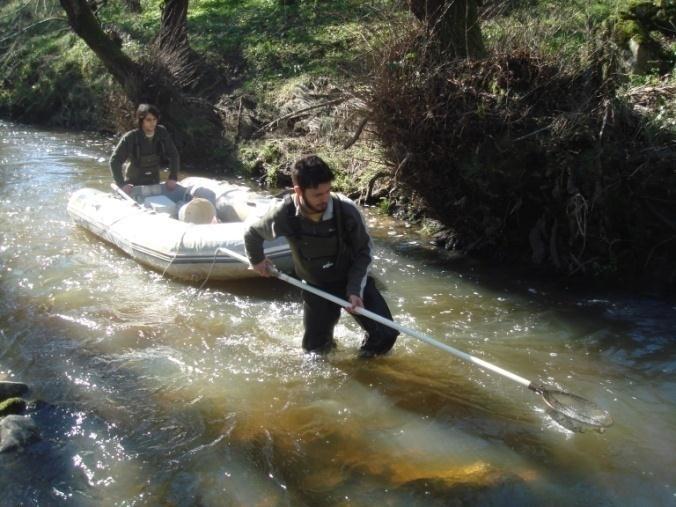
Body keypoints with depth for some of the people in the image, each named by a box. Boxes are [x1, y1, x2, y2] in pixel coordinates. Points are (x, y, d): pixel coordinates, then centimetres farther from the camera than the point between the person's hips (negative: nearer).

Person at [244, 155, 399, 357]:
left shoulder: (346, 210, -28)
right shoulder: (284, 214, -24)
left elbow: (363, 252, -13)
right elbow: (252, 233, -1)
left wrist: (355, 290, -21)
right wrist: (257, 260, 14)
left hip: (353, 280, -1)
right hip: (316, 287, 1)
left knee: (385, 335, -11)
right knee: (314, 348, 9)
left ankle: (366, 361, 22)